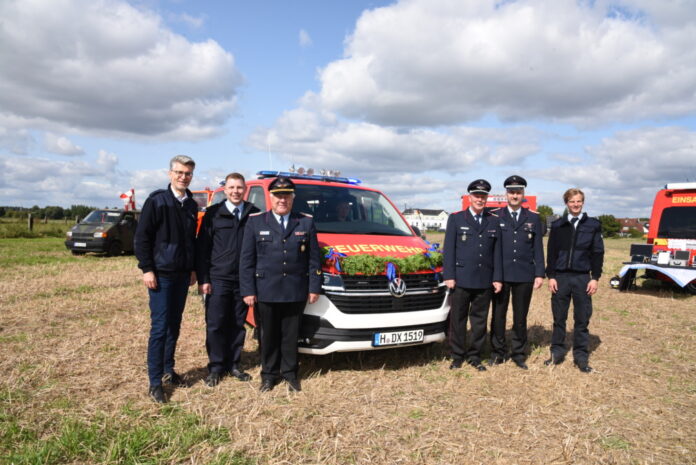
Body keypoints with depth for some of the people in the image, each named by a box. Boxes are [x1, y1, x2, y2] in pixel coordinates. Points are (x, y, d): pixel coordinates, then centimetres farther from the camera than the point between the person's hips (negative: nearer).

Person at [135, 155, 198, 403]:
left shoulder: (191, 205, 10)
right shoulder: (157, 200, -8)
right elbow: (142, 237, -10)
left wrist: (193, 269, 14)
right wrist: (147, 269, -14)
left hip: (182, 275, 6)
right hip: (161, 274, -6)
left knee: (174, 325, 13)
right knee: (160, 327, -4)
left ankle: (168, 370, 27)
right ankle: (155, 382, 5)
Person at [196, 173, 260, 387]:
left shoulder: (254, 214, 4)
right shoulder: (213, 214, 1)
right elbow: (202, 248, 0)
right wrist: (202, 279, -6)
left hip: (243, 280, 2)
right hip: (218, 280, -2)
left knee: (238, 325, 11)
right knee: (215, 325, 3)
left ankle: (233, 364, 25)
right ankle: (216, 367, 17)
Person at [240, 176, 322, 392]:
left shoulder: (306, 222, 6)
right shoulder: (256, 222, 3)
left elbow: (314, 259, 6)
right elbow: (246, 259, 1)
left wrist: (314, 287, 1)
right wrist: (248, 290, -4)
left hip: (296, 292, 1)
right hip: (266, 291, 0)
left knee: (291, 335, 11)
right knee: (269, 335, 11)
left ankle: (289, 372, 27)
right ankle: (269, 374, 27)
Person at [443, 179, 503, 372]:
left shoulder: (493, 222, 11)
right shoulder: (456, 219, 3)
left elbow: (497, 252, 9)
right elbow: (449, 249, -1)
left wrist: (497, 278, 3)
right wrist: (449, 276, -7)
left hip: (485, 281, 3)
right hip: (461, 279, -2)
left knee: (480, 319, 9)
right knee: (458, 319, 5)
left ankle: (474, 356, 21)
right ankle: (457, 356, 17)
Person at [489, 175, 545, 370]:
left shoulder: (533, 219, 8)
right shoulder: (495, 217, 2)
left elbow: (538, 248, 7)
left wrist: (539, 273, 0)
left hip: (524, 275, 1)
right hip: (501, 274, -1)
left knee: (520, 317, 10)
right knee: (498, 315, 7)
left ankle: (519, 354, 22)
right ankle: (498, 352, 20)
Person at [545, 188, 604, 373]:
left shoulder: (593, 225, 4)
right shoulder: (557, 225, 5)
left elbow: (598, 253, 3)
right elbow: (551, 253, 4)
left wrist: (595, 278, -3)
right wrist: (551, 276, -3)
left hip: (582, 278, 0)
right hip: (561, 277, 1)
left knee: (582, 319, 5)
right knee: (559, 318, 7)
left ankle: (581, 356, 16)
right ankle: (557, 352, 18)